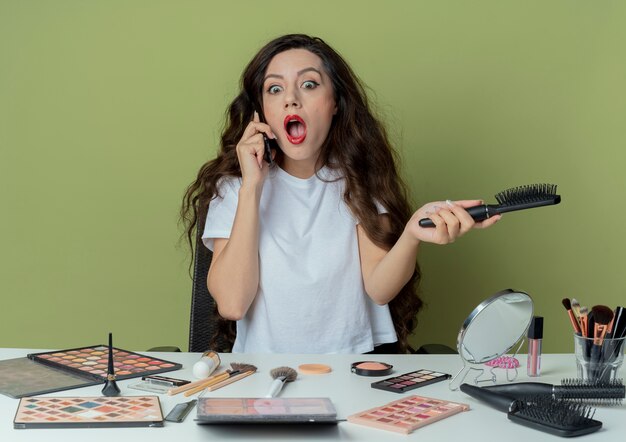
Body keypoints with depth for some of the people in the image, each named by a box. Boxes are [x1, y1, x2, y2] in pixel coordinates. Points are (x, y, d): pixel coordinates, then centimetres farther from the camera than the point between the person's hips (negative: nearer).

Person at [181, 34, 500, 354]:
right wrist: (252, 186, -12)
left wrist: (412, 233, -26)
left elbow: (379, 288, -7)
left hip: (357, 363, 1)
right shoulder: (232, 184, 1)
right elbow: (232, 303, -11)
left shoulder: (359, 176, 4)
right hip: (263, 370, 0)